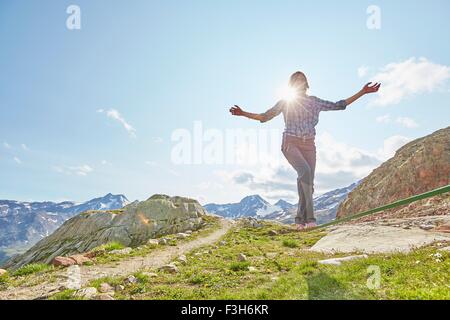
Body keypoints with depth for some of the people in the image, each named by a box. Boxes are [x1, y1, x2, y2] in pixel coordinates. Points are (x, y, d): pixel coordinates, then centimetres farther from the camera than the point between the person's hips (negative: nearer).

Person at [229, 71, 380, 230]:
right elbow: (264, 117, 13)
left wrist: (363, 92, 14)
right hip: (290, 143, -3)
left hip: (308, 145, 4)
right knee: (305, 171, -28)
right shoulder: (285, 102, 9)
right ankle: (309, 217, -27)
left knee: (308, 182, -5)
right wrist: (243, 113, 2)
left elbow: (338, 105, 16)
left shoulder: (314, 102, 14)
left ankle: (301, 220, 4)